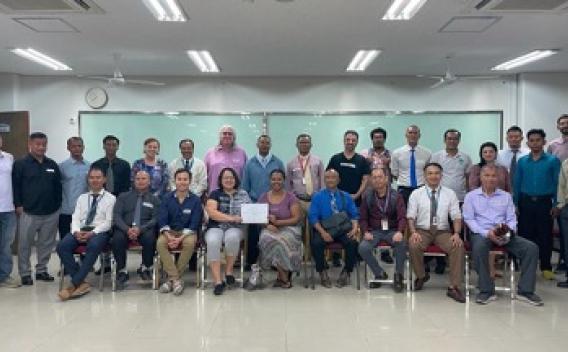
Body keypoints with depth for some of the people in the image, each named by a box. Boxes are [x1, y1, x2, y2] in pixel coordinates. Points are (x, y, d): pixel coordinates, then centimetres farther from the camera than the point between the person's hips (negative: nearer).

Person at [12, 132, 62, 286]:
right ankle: (25, 273, 13)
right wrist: (18, 205, -8)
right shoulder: (20, 164, -2)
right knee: (25, 244, 1)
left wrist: (57, 204, 11)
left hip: (51, 213, 4)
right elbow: (15, 186, -3)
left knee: (46, 244, 9)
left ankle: (42, 270, 22)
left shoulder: (52, 165, 11)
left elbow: (58, 186, 16)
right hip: (29, 213, -4)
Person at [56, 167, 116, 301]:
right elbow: (75, 218, 11)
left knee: (93, 246, -38)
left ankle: (74, 284, -31)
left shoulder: (110, 198, 9)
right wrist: (76, 231, -12)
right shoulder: (82, 198, 22)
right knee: (62, 246, -26)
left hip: (99, 232, -4)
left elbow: (108, 222, -1)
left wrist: (92, 233, -17)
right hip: (80, 230, 4)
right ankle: (81, 283, -24)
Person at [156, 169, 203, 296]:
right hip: (170, 231, 2)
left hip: (187, 232, -1)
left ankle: (172, 278, -20)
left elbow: (194, 224, -9)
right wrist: (169, 236, -22)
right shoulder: (167, 198, 3)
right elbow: (162, 220, -3)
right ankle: (176, 279, -27)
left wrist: (180, 239, -22)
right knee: (160, 243, -30)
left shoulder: (196, 200, -3)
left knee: (190, 243, -34)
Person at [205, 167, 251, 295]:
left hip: (235, 228, 0)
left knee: (232, 237, -36)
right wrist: (231, 218, -16)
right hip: (216, 228, 0)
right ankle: (218, 281, -30)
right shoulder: (215, 193, 8)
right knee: (212, 242, -34)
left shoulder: (243, 194, 13)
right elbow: (211, 212, -7)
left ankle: (229, 271, -13)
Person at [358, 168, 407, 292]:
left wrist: (399, 232, -26)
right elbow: (363, 218, 9)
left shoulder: (396, 196, 1)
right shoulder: (367, 196, 6)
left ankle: (398, 276, -7)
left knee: (402, 244, -32)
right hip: (374, 231, 1)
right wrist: (366, 232, -10)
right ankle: (380, 274, -3)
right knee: (363, 248, -27)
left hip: (392, 231, -1)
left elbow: (402, 217, -7)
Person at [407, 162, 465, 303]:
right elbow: (410, 216, 0)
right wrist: (413, 232, -18)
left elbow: (456, 217, 2)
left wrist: (456, 233, -15)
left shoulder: (450, 193, 6)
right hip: (422, 230, -1)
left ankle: (453, 287, -18)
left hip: (443, 232, 1)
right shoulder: (416, 194, 3)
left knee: (459, 247, -28)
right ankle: (421, 276, -2)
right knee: (413, 246, -32)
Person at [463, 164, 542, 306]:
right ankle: (486, 291, -27)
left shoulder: (506, 196, 18)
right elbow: (469, 219, -1)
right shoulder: (471, 196, 9)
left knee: (532, 248, -19)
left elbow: (511, 219, 12)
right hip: (481, 233, -3)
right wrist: (487, 233, -16)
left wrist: (509, 231, -12)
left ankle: (525, 290, -11)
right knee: (479, 247, -38)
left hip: (504, 235, 4)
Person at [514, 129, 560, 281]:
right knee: (525, 235, 6)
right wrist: (515, 204, 2)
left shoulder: (553, 160, -1)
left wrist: (555, 205, -6)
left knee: (545, 236, 3)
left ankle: (546, 268, 14)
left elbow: (556, 184, -1)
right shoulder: (522, 161, 5)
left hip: (545, 203, -2)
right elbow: (517, 184, 7)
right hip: (526, 202, 2)